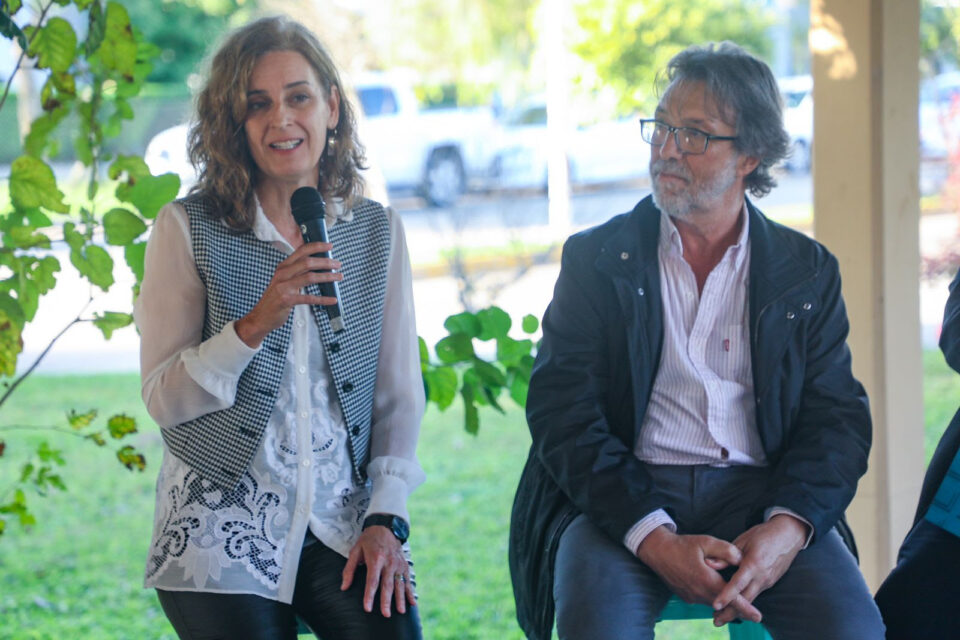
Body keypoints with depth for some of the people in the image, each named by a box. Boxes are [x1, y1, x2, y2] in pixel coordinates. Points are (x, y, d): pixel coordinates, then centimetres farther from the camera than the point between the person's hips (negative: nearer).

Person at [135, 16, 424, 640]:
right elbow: (164, 400, -5)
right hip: (222, 533, -2)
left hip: (341, 524, 2)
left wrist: (387, 519, -2)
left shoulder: (377, 231, 8)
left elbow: (400, 395, 9)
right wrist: (256, 323, -18)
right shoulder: (189, 229, -1)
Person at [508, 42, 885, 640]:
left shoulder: (808, 271, 12)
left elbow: (837, 417, 6)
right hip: (624, 497, -1)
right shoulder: (594, 258, 8)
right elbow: (562, 413, -1)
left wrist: (788, 525, -16)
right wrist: (654, 538, -16)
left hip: (758, 494, 1)